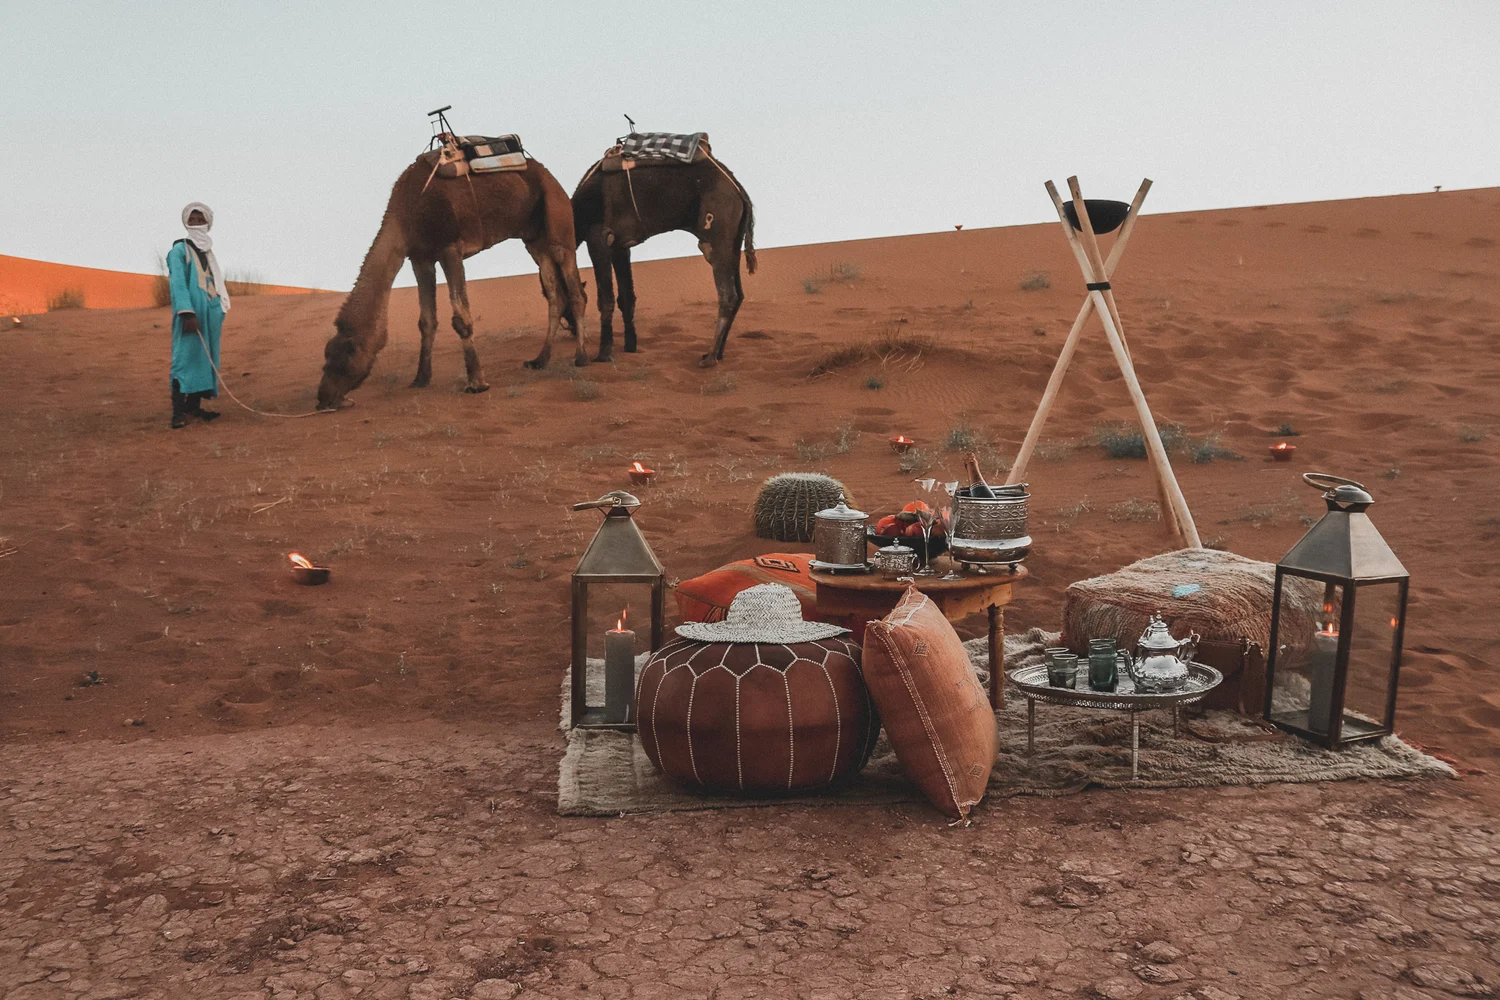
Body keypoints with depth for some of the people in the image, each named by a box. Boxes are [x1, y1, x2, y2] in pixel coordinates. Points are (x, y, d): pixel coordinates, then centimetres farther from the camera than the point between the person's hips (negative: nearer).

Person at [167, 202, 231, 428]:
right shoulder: (179, 250, -3)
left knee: (205, 359, 7)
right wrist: (187, 313, -24)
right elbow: (178, 283, -13)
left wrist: (221, 313, 11)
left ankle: (194, 406, 12)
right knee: (185, 357, -10)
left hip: (211, 314, 7)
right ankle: (178, 411, -12)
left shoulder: (208, 252, 18)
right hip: (191, 313, -7)